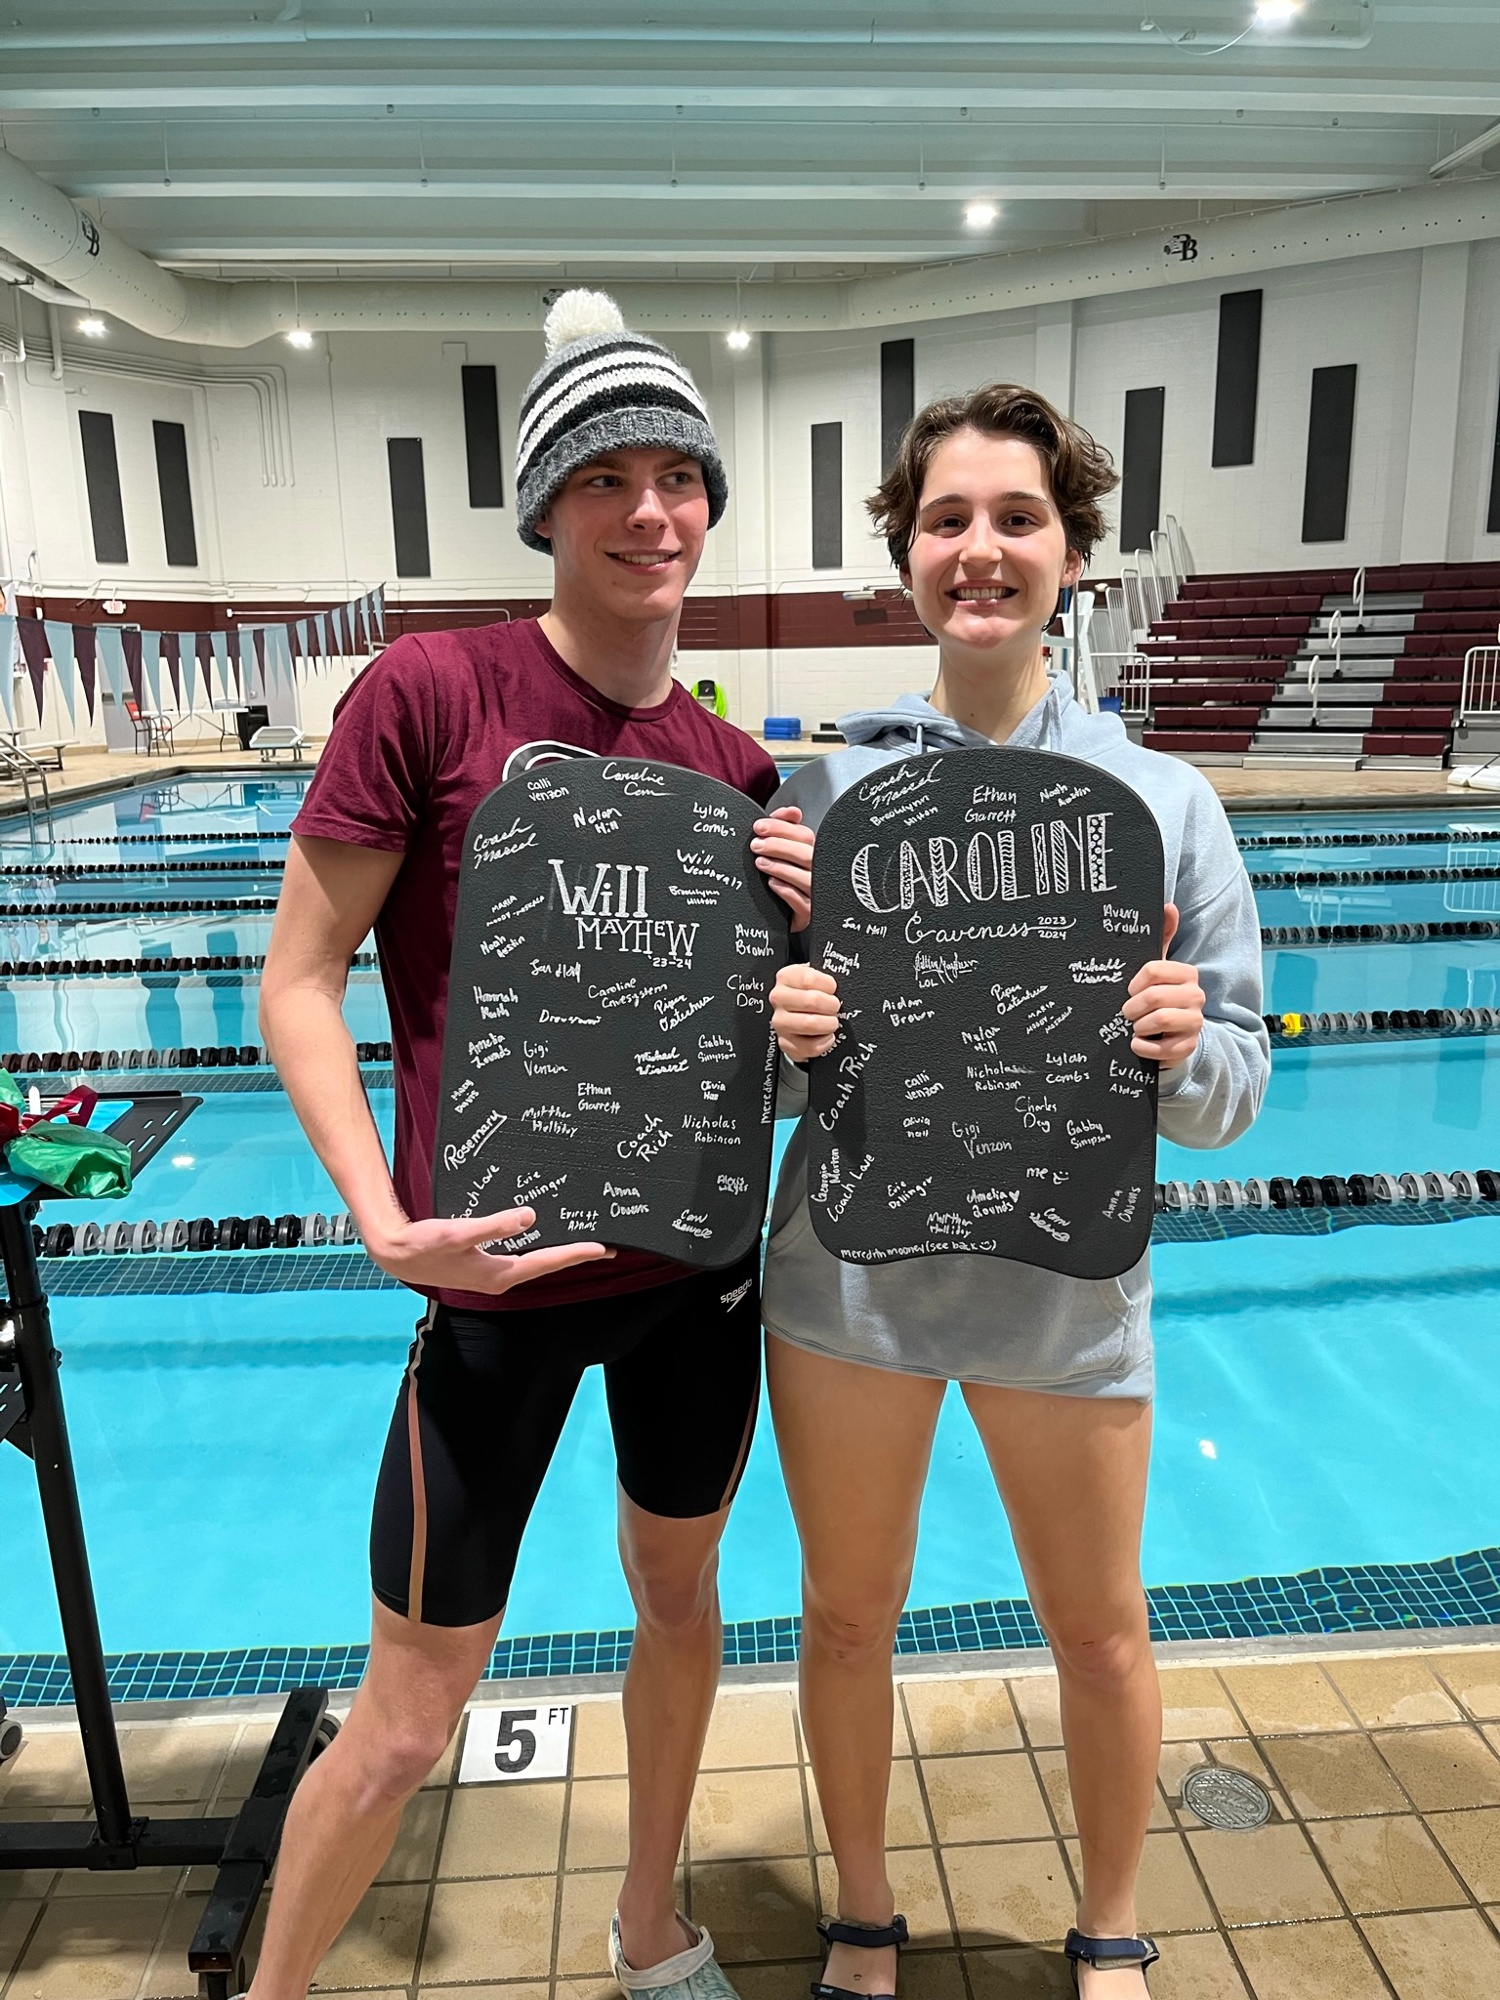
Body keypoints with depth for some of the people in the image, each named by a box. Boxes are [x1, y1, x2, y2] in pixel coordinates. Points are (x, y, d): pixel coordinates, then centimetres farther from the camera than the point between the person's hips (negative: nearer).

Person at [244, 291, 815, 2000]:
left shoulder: (730, 761, 2)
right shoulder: (431, 691, -12)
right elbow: (299, 980, -10)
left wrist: (788, 926, -9)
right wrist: (382, 1213, -21)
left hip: (697, 1266, 6)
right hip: (502, 1290, -5)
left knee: (680, 1598, 23)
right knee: (411, 1714, 7)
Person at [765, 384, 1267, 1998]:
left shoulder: (1162, 801, -4)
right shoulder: (824, 787, -3)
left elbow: (1233, 1092, -2)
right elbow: (749, 1058, 2)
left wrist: (1184, 1049, -24)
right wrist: (775, 1030, -21)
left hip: (1067, 1290, 0)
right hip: (846, 1277, 1)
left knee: (1100, 1634, 17)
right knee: (848, 1613, 18)